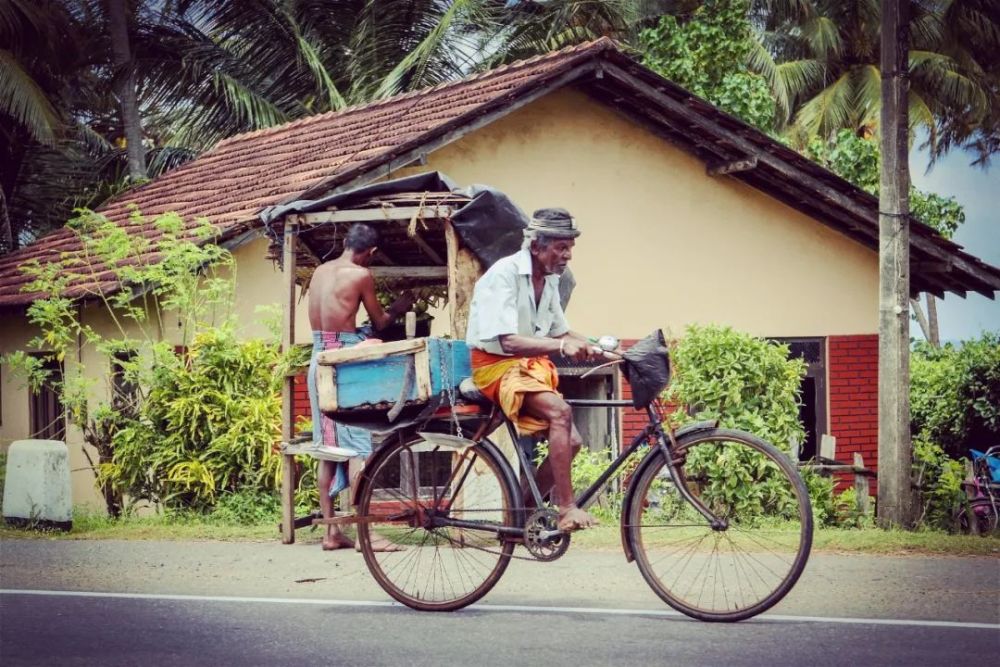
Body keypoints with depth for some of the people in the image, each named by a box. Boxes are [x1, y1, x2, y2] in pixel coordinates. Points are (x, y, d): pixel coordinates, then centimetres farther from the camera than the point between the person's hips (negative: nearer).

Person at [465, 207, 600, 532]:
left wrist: (597, 348, 1)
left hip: (532, 367, 8)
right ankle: (566, 509, -29)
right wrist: (560, 346, -40)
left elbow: (561, 332, 18)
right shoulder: (504, 274, -19)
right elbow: (509, 341, -29)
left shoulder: (549, 279, 7)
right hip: (497, 365, -8)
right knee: (559, 411, -30)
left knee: (571, 440, -6)